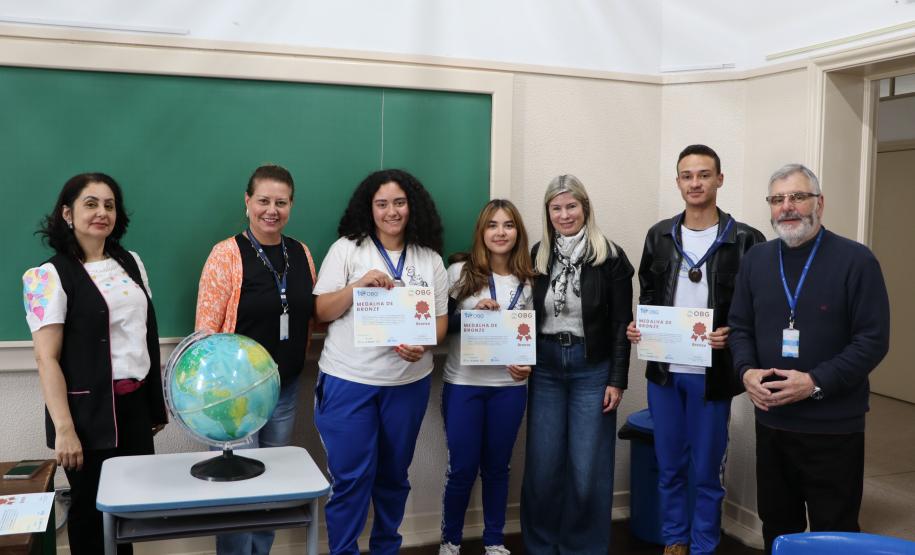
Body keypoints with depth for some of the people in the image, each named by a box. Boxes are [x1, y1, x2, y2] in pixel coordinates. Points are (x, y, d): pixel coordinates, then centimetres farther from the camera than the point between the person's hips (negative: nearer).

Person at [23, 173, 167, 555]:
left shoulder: (131, 263, 9)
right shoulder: (50, 275, -9)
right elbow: (47, 358, -14)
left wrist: (157, 401, 15)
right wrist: (64, 429, -20)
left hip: (135, 403, 5)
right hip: (90, 410, -5)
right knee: (91, 507, 7)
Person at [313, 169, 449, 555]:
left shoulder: (430, 259, 6)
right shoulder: (346, 249, -2)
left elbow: (440, 319, 8)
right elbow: (321, 312, -4)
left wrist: (423, 345, -14)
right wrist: (359, 285, -20)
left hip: (408, 381, 3)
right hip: (349, 379, -3)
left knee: (394, 474, 14)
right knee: (351, 477, -1)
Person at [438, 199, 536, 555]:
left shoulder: (528, 281, 4)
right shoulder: (459, 273, -3)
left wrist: (529, 364, -8)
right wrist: (471, 313, -17)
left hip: (510, 387, 2)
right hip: (463, 384, -2)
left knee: (497, 466, 13)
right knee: (462, 468, 3)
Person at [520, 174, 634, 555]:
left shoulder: (610, 257, -5)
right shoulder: (538, 255, 5)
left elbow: (621, 323, -5)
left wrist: (617, 380, -8)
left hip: (592, 369, -3)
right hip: (545, 368, 3)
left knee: (587, 468, 2)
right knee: (542, 465, 7)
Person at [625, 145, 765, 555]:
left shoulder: (745, 240, -5)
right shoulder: (659, 235, 6)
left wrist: (731, 335, -21)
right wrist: (638, 328, -4)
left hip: (711, 373, -3)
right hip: (663, 370, 3)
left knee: (706, 472, 9)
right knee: (669, 468, 15)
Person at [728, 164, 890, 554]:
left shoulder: (855, 260, -8)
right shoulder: (756, 259, 7)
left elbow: (873, 339, -12)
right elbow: (740, 327, 11)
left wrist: (816, 382, -20)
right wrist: (747, 371, -8)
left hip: (834, 427, -4)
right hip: (770, 421, 5)